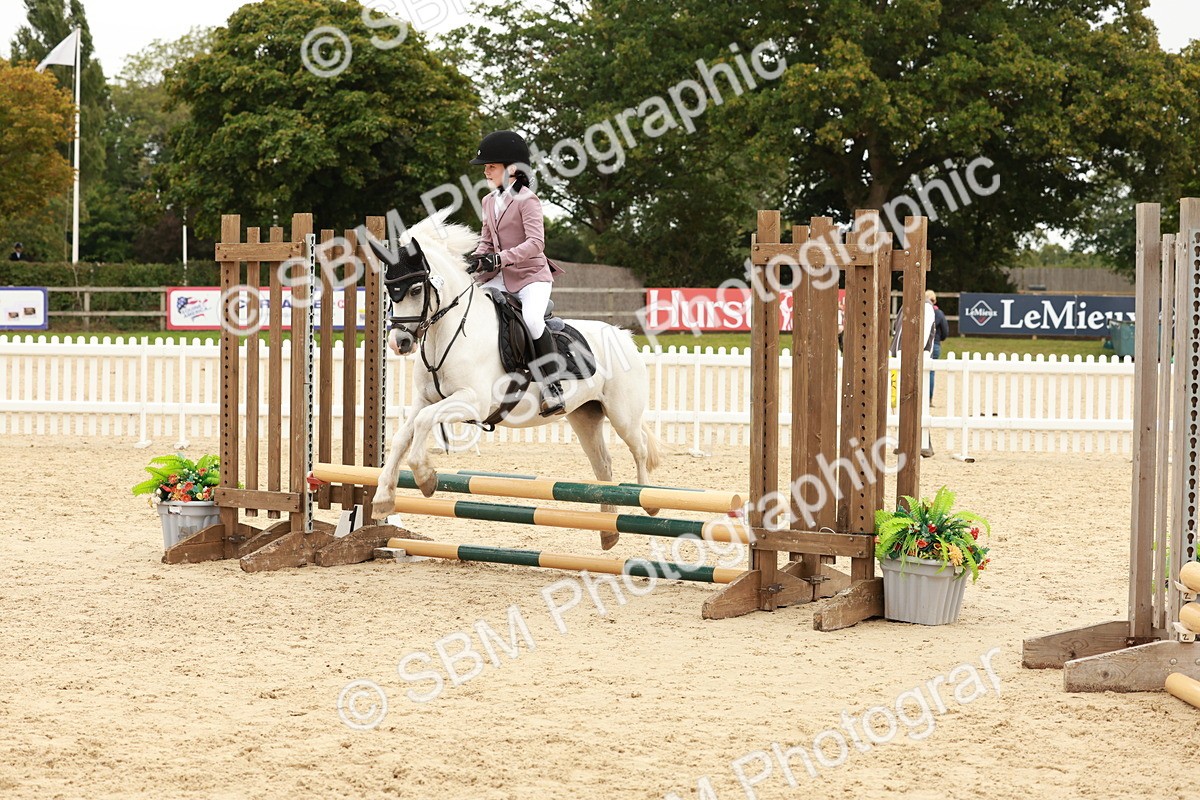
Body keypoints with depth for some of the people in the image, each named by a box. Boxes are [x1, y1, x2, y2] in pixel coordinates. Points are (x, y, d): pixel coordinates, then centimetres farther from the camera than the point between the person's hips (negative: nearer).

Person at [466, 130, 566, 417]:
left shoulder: (526, 200, -11)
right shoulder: (489, 201, 12)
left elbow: (535, 243, -22)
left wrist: (499, 258, -33)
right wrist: (478, 258, -4)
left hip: (531, 275, -8)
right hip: (500, 277, 8)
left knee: (532, 318, -33)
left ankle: (553, 390, -28)